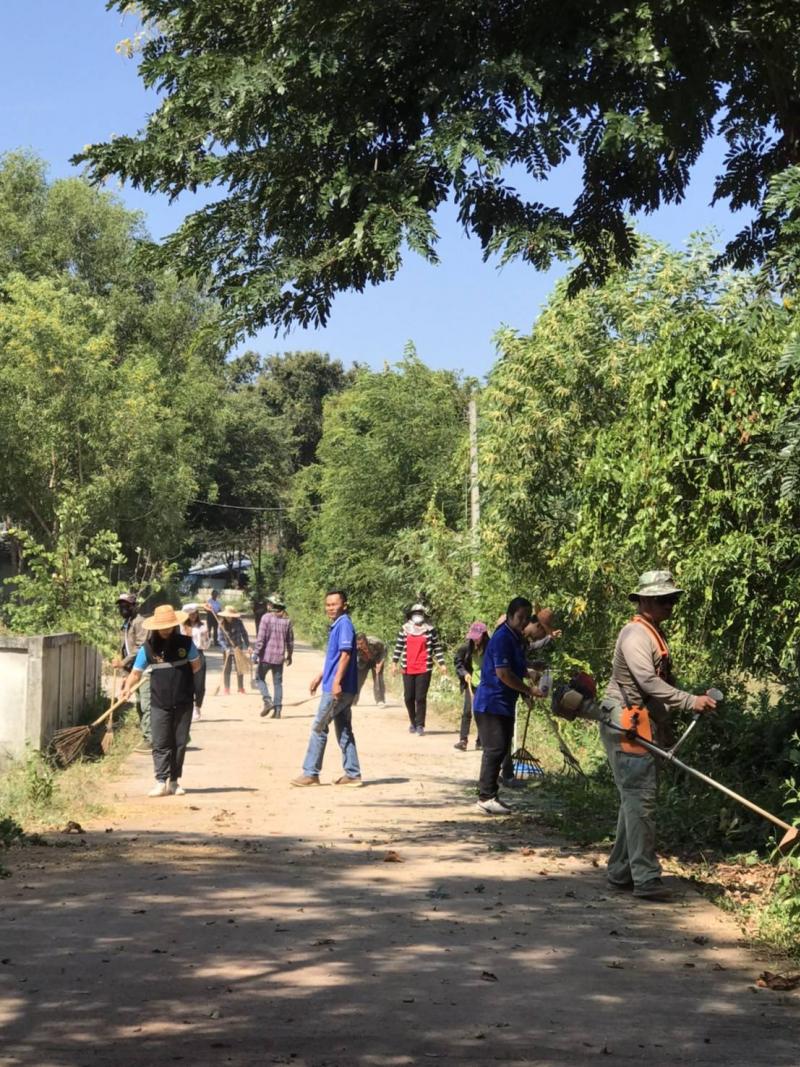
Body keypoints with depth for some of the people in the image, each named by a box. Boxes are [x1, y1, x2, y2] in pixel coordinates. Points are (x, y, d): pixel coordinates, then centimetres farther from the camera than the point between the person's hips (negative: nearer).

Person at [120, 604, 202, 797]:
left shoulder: (185, 643, -1)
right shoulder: (148, 648, -3)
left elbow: (196, 665, 13)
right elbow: (136, 672, -2)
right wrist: (128, 686, -19)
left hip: (183, 703, 1)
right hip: (159, 703, -1)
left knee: (179, 743, 7)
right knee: (160, 744, -4)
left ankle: (174, 781, 15)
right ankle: (161, 782, -5)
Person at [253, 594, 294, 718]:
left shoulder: (266, 617, -9)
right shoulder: (287, 620, 5)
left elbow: (261, 637, -13)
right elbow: (290, 640, 11)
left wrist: (256, 652, -9)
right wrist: (289, 656, 22)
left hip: (266, 655, -4)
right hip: (279, 657, 4)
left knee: (260, 678, 13)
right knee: (278, 682, 9)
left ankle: (267, 701, -6)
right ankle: (277, 710, 5)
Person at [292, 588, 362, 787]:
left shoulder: (344, 624, -14)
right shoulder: (335, 626, 16)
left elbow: (345, 654, -22)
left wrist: (337, 682, -26)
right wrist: (319, 677, 28)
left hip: (338, 688, -10)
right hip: (342, 689, 10)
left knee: (319, 728, -3)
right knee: (344, 731, 11)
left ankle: (311, 773, 3)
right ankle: (352, 774, 13)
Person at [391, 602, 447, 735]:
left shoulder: (430, 630, 1)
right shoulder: (405, 629, 6)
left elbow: (437, 647, 3)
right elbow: (398, 646, 8)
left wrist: (442, 664, -2)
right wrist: (394, 663, 2)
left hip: (424, 669, -3)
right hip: (407, 669, 3)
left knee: (421, 698, -5)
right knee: (408, 697, 7)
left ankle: (420, 725, 2)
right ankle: (413, 722, 25)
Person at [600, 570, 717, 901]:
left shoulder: (654, 635, 18)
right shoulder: (635, 634, -14)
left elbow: (665, 681, 22)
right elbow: (649, 682, -25)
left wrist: (699, 698, 10)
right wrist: (691, 702, -27)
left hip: (645, 728, 10)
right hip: (627, 727, -10)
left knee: (635, 801, 13)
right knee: (640, 801, -11)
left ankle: (620, 872, 20)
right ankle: (646, 878, -11)